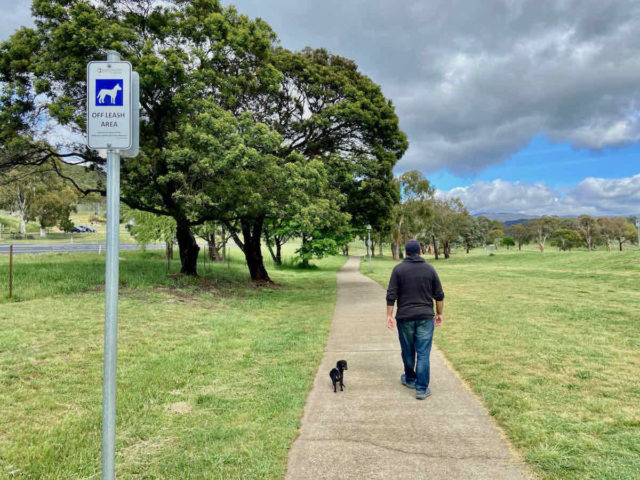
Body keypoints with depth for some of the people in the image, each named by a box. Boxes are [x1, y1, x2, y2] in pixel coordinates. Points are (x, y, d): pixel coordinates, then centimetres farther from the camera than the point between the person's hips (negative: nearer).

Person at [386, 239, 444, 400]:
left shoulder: (398, 269, -3)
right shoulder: (429, 269, 3)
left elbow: (391, 295, -6)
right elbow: (439, 295, 5)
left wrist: (389, 315, 0)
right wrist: (439, 314, 15)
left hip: (405, 317, 0)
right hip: (425, 317, 0)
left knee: (408, 351, 16)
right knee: (423, 353, 1)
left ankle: (410, 379, 34)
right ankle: (422, 388, 1)